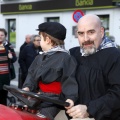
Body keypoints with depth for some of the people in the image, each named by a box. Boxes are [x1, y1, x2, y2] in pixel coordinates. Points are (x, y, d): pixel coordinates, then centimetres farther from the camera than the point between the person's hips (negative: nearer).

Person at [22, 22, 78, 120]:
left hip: (53, 102, -8)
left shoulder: (65, 58, -10)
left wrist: (70, 98, -29)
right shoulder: (40, 57, 17)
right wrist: (27, 87, -2)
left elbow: (69, 80, -16)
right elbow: (32, 74, 16)